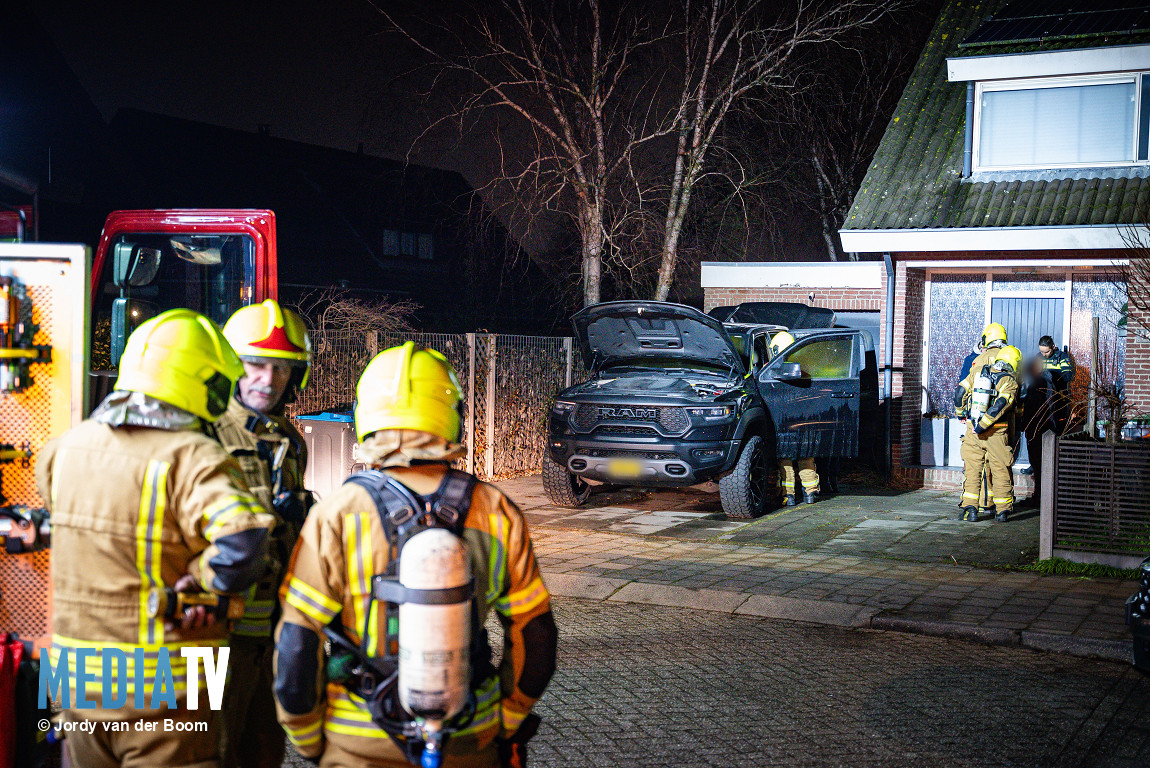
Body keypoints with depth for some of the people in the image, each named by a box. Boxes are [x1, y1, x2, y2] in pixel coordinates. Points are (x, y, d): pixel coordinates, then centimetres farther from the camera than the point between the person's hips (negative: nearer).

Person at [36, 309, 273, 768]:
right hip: (166, 694, -6)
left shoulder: (70, 445, 2)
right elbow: (243, 548, -35)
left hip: (78, 680, 6)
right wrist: (200, 576, -15)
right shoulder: (194, 459, -21)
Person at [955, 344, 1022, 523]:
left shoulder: (978, 372, 5)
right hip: (997, 433, -2)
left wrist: (961, 411, 23)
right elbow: (1000, 405, -18)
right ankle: (1003, 510, 14)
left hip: (973, 430, 2)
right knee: (1001, 471, 9)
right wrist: (982, 426, -16)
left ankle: (969, 508, 1)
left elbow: (960, 392, 6)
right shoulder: (1010, 382, -6)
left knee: (972, 470, 8)